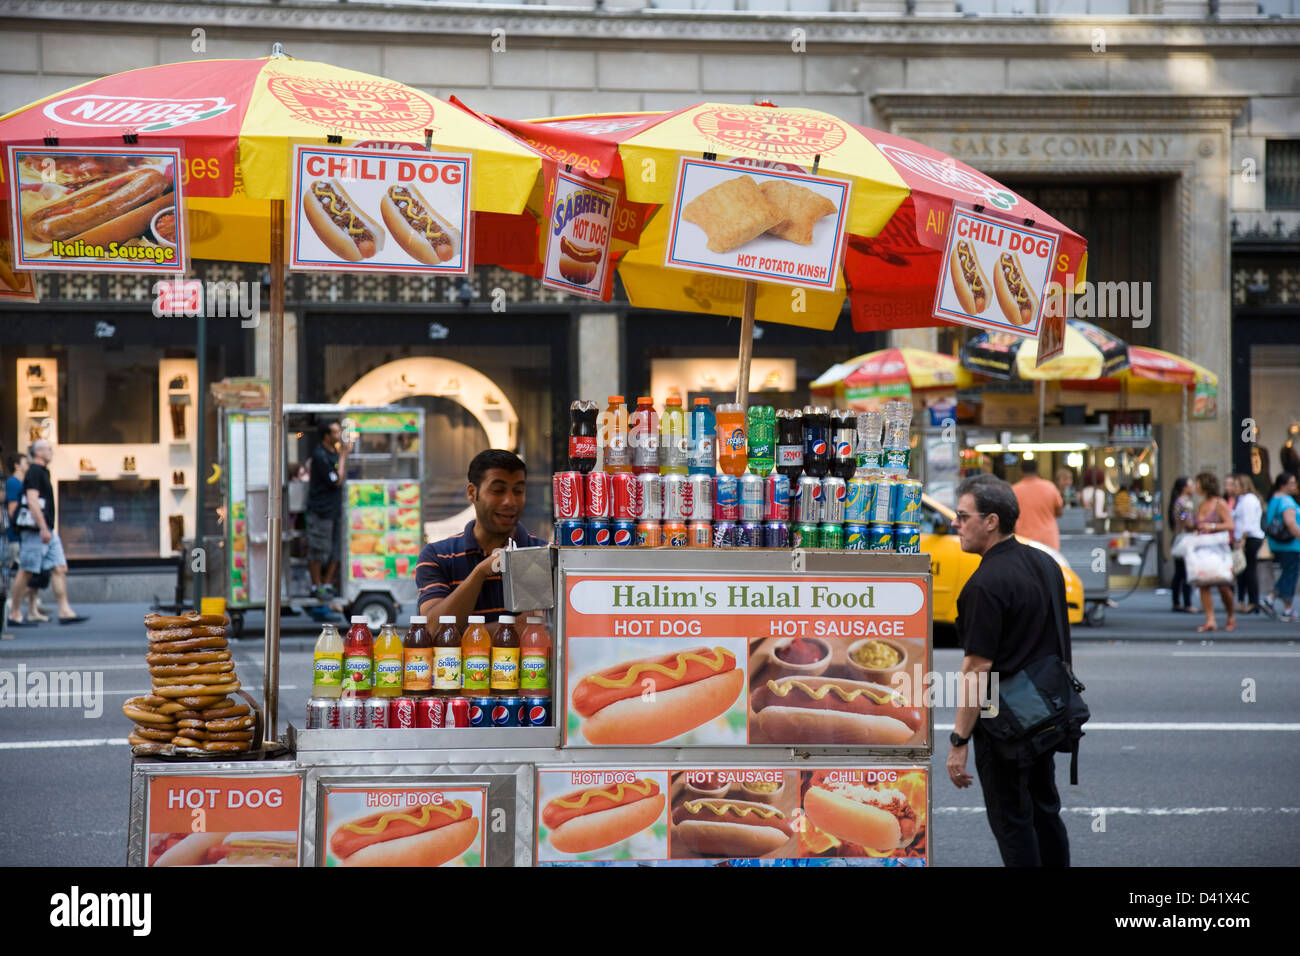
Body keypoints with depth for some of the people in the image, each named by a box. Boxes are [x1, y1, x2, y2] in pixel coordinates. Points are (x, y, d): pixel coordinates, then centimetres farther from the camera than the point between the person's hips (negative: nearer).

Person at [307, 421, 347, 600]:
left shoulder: (334, 452, 12)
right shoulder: (320, 455, -16)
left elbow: (343, 477, 16)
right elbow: (337, 480, -16)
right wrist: (343, 456, -11)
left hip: (335, 508, 9)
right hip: (321, 509, -9)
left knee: (335, 551, 8)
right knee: (318, 550, -2)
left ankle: (328, 584, 16)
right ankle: (316, 586, 6)